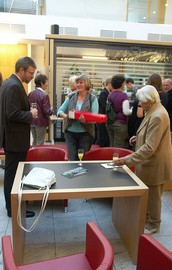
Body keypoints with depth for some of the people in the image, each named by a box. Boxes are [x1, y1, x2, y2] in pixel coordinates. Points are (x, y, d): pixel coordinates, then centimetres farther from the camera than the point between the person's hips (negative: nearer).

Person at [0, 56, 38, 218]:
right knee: (13, 174, 1)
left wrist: (28, 111, 9)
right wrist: (31, 114, -12)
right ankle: (14, 209, 15)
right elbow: (13, 114, -26)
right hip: (15, 139, -10)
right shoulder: (14, 86, -20)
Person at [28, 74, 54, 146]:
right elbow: (47, 111, -20)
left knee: (34, 141, 20)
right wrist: (51, 110, 0)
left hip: (32, 121, 6)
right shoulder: (44, 95, -18)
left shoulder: (30, 94, 0)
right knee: (40, 143, 5)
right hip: (41, 122, -6)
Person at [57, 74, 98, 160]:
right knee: (72, 158, 6)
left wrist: (85, 120, -32)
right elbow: (60, 110, 7)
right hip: (70, 132, 2)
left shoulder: (92, 99, -3)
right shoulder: (71, 97, 6)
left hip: (85, 133, -2)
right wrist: (65, 115, -16)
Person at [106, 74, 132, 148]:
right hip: (120, 124, -7)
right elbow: (126, 112, -16)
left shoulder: (109, 95, 8)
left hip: (110, 123, 7)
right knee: (118, 147, 1)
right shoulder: (123, 95, -12)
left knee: (112, 146, 15)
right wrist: (132, 110, 1)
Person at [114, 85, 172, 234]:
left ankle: (153, 225, 31)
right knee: (147, 193, 22)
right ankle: (146, 217, 42)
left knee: (153, 195, 10)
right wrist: (139, 138, 5)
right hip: (150, 162, 9)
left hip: (155, 164, -9)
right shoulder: (154, 111, 5)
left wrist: (128, 160, -26)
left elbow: (149, 148, -29)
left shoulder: (157, 116, -28)